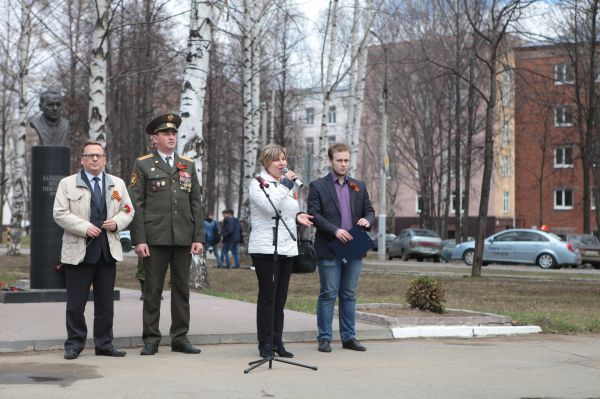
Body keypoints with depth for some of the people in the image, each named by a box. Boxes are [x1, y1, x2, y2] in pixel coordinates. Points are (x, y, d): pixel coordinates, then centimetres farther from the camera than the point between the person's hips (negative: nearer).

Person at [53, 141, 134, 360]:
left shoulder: (117, 184, 15)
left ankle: (104, 344, 15)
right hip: (78, 251, -3)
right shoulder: (67, 184, 3)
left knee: (105, 302, 7)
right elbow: (60, 213, -4)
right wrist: (84, 227, -15)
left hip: (108, 251, 3)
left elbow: (128, 210, 16)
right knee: (76, 302, 0)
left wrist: (117, 222, -6)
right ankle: (74, 344, 9)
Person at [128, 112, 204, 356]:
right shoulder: (143, 165, 3)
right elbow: (136, 205, -2)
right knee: (153, 290, 1)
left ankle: (180, 338, 13)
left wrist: (199, 238, 2)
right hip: (155, 239, -3)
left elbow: (196, 204, 10)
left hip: (183, 238, 3)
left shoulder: (188, 165, 13)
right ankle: (151, 340, 8)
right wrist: (139, 240, -10)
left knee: (182, 288, 7)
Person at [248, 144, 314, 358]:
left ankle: (277, 342, 13)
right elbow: (270, 207, -21)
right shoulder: (258, 184, -5)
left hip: (286, 248, 7)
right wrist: (285, 185, -17)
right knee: (268, 296, -6)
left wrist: (297, 216, 9)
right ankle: (265, 344, -2)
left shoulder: (286, 184, 19)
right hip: (265, 249, -7)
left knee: (280, 298, 8)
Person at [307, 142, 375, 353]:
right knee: (328, 294, -2)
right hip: (329, 249, -4)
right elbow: (314, 214, -8)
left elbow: (369, 210, 17)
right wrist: (335, 231, -18)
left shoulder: (359, 186, 15)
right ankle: (324, 338, 4)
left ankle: (349, 337, 14)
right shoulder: (318, 186, 0)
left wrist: (367, 219, -8)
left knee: (349, 295, 9)